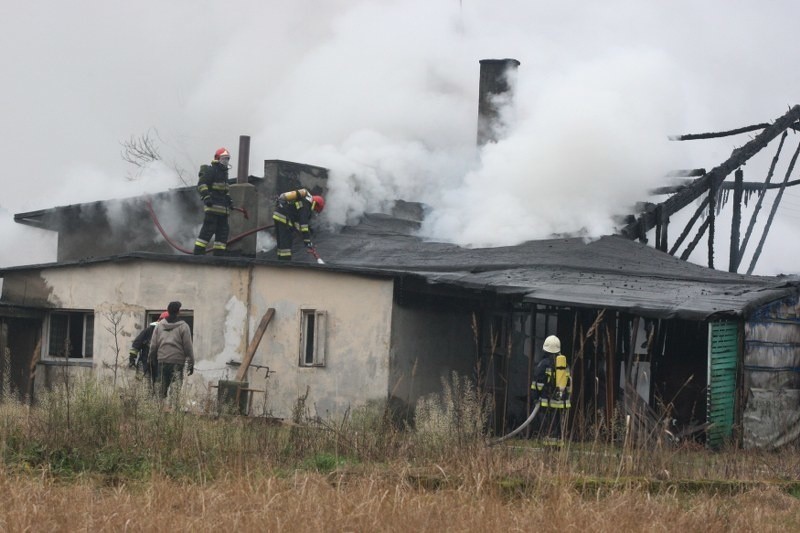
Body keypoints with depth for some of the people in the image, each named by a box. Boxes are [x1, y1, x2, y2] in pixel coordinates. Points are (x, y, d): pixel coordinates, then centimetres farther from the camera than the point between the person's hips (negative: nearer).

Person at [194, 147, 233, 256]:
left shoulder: (224, 172, 22)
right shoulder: (211, 171, -7)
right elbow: (201, 185, -16)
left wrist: (229, 200, 23)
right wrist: (206, 197, -28)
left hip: (223, 208, 9)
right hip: (212, 206, -9)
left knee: (223, 231, 8)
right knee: (208, 230, -13)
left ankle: (218, 255, 12)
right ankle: (198, 253, -12)